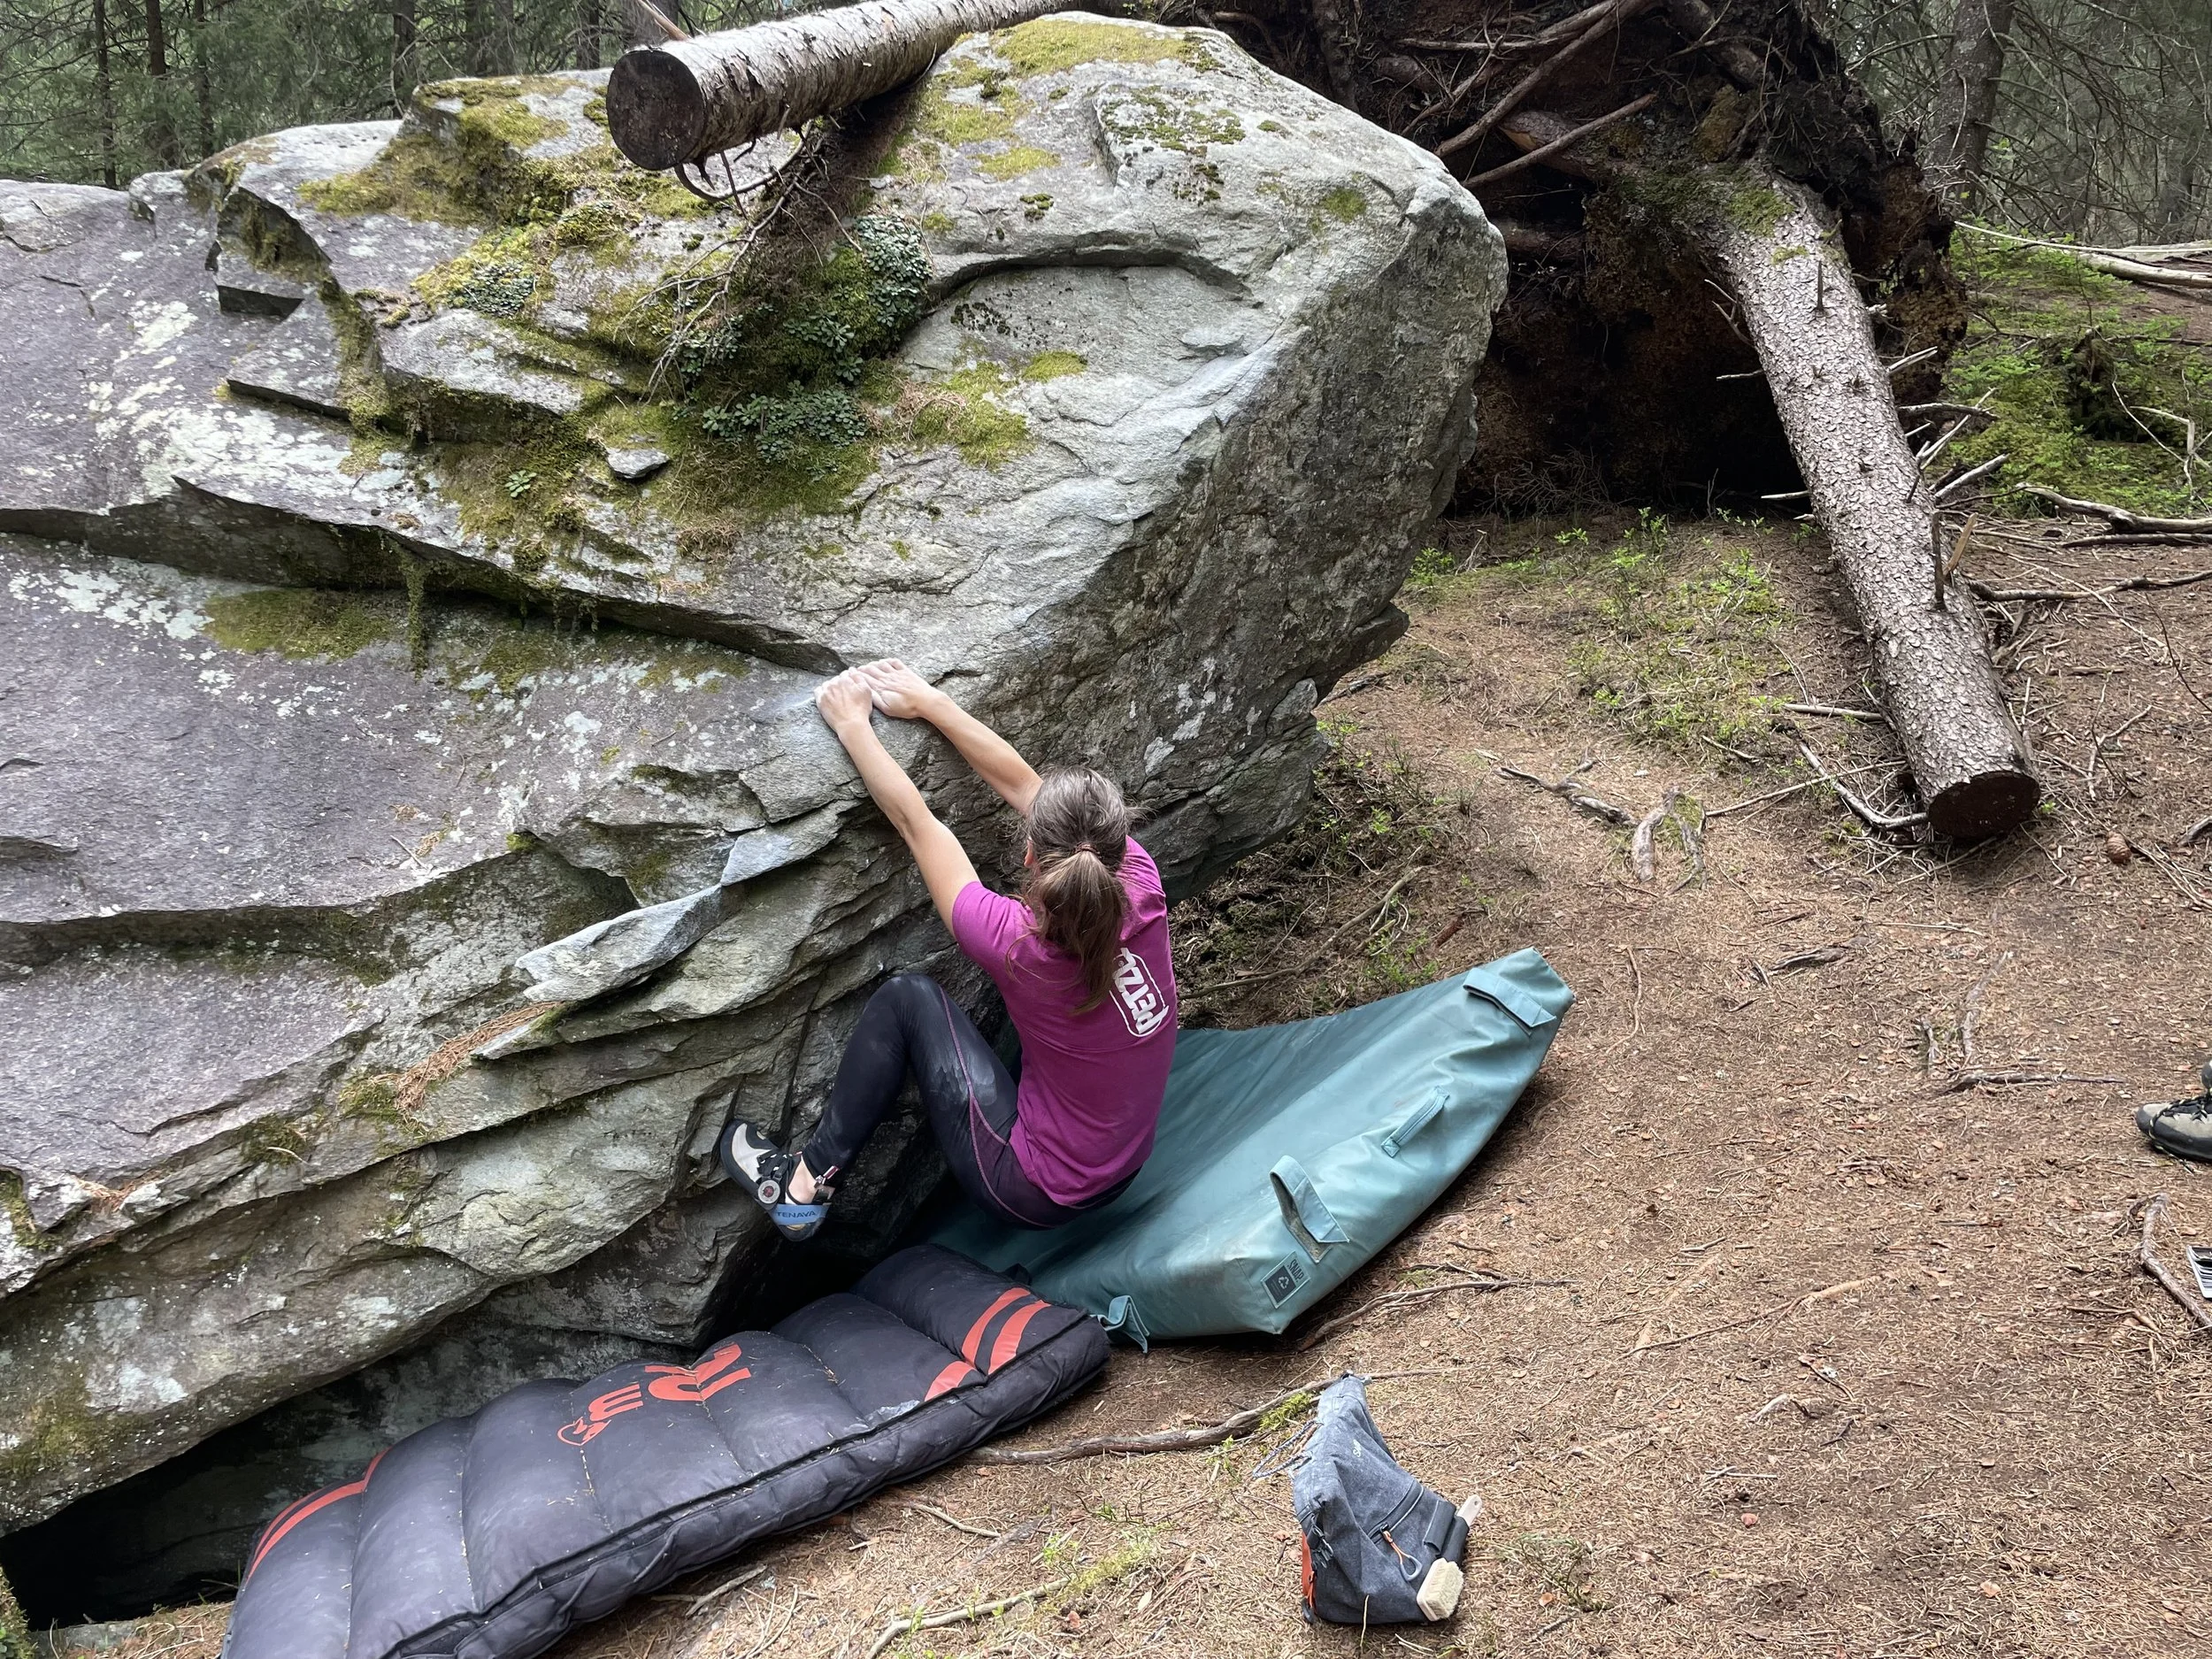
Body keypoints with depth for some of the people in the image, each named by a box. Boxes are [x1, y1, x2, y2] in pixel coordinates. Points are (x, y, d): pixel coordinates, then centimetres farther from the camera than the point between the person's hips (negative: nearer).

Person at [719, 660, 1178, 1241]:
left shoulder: (1022, 946, -29)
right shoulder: (1142, 891, -17)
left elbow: (915, 823, -15)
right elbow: (1022, 783, -4)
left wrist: (853, 724, -2)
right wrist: (930, 702, 4)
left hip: (1036, 1193, -5)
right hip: (1122, 1168, 6)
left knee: (909, 996, 1)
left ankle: (807, 1182, 14)